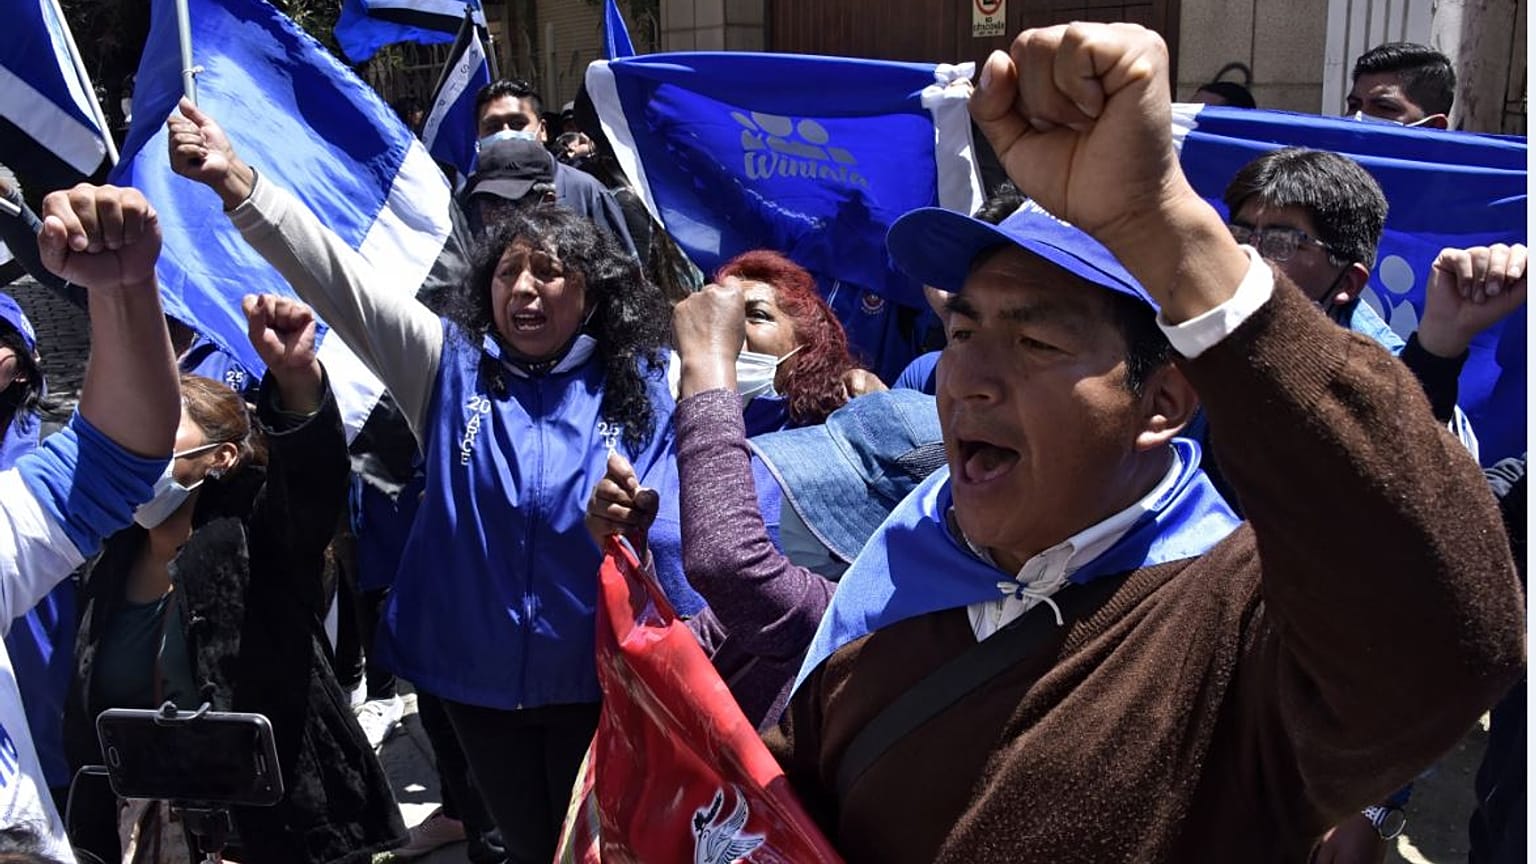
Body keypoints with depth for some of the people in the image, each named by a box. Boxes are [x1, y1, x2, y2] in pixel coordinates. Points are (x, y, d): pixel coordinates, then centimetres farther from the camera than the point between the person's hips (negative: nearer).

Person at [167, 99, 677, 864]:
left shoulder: (643, 388, -6)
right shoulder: (450, 366, -3)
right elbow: (340, 278, -15)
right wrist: (234, 181, -25)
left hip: (599, 680, -2)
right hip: (479, 675, 2)